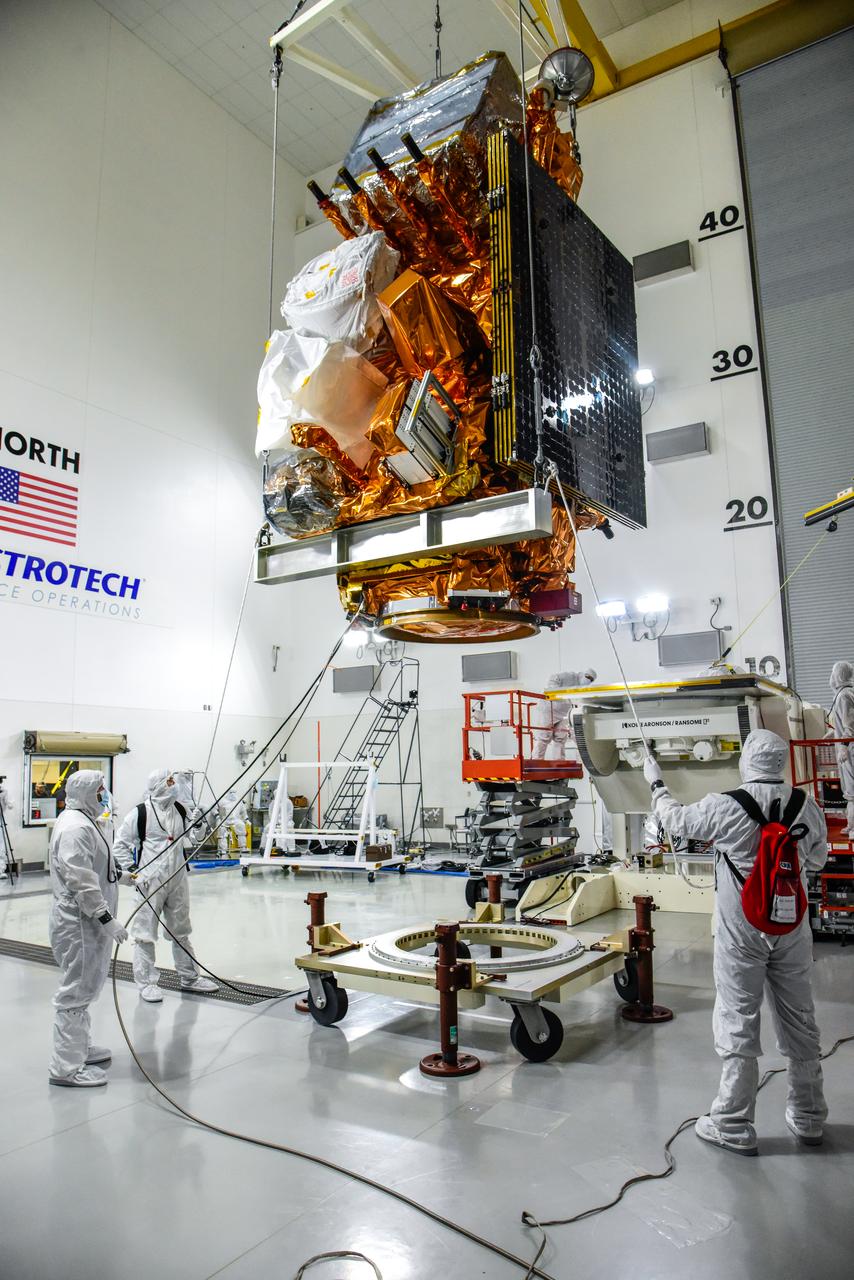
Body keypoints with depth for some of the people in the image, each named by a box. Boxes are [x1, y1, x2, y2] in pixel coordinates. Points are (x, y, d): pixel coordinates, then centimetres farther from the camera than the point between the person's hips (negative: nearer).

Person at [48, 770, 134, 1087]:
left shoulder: (85, 821, 12)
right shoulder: (76, 827, -22)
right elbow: (81, 881, -26)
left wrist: (119, 874, 25)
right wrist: (107, 918, -25)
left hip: (89, 920, 11)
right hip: (79, 921, -11)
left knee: (84, 987, 22)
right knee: (77, 991, -1)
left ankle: (79, 1047, 37)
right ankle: (66, 1067, 9)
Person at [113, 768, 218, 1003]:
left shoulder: (180, 810, 6)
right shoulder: (140, 813, -10)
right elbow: (120, 844, -4)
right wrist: (132, 870, -8)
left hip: (178, 879, 6)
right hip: (150, 881, -5)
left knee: (181, 930, 16)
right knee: (146, 932, 2)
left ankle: (190, 977, 28)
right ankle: (146, 982, 17)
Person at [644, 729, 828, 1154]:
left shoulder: (726, 807, -18)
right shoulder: (808, 808, -4)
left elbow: (676, 819, -1)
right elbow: (817, 859, 11)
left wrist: (655, 783, 14)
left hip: (742, 930, -4)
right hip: (793, 926, 5)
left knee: (737, 1023, 5)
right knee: (799, 1020, 17)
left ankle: (734, 1126, 16)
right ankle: (808, 1118, 33)